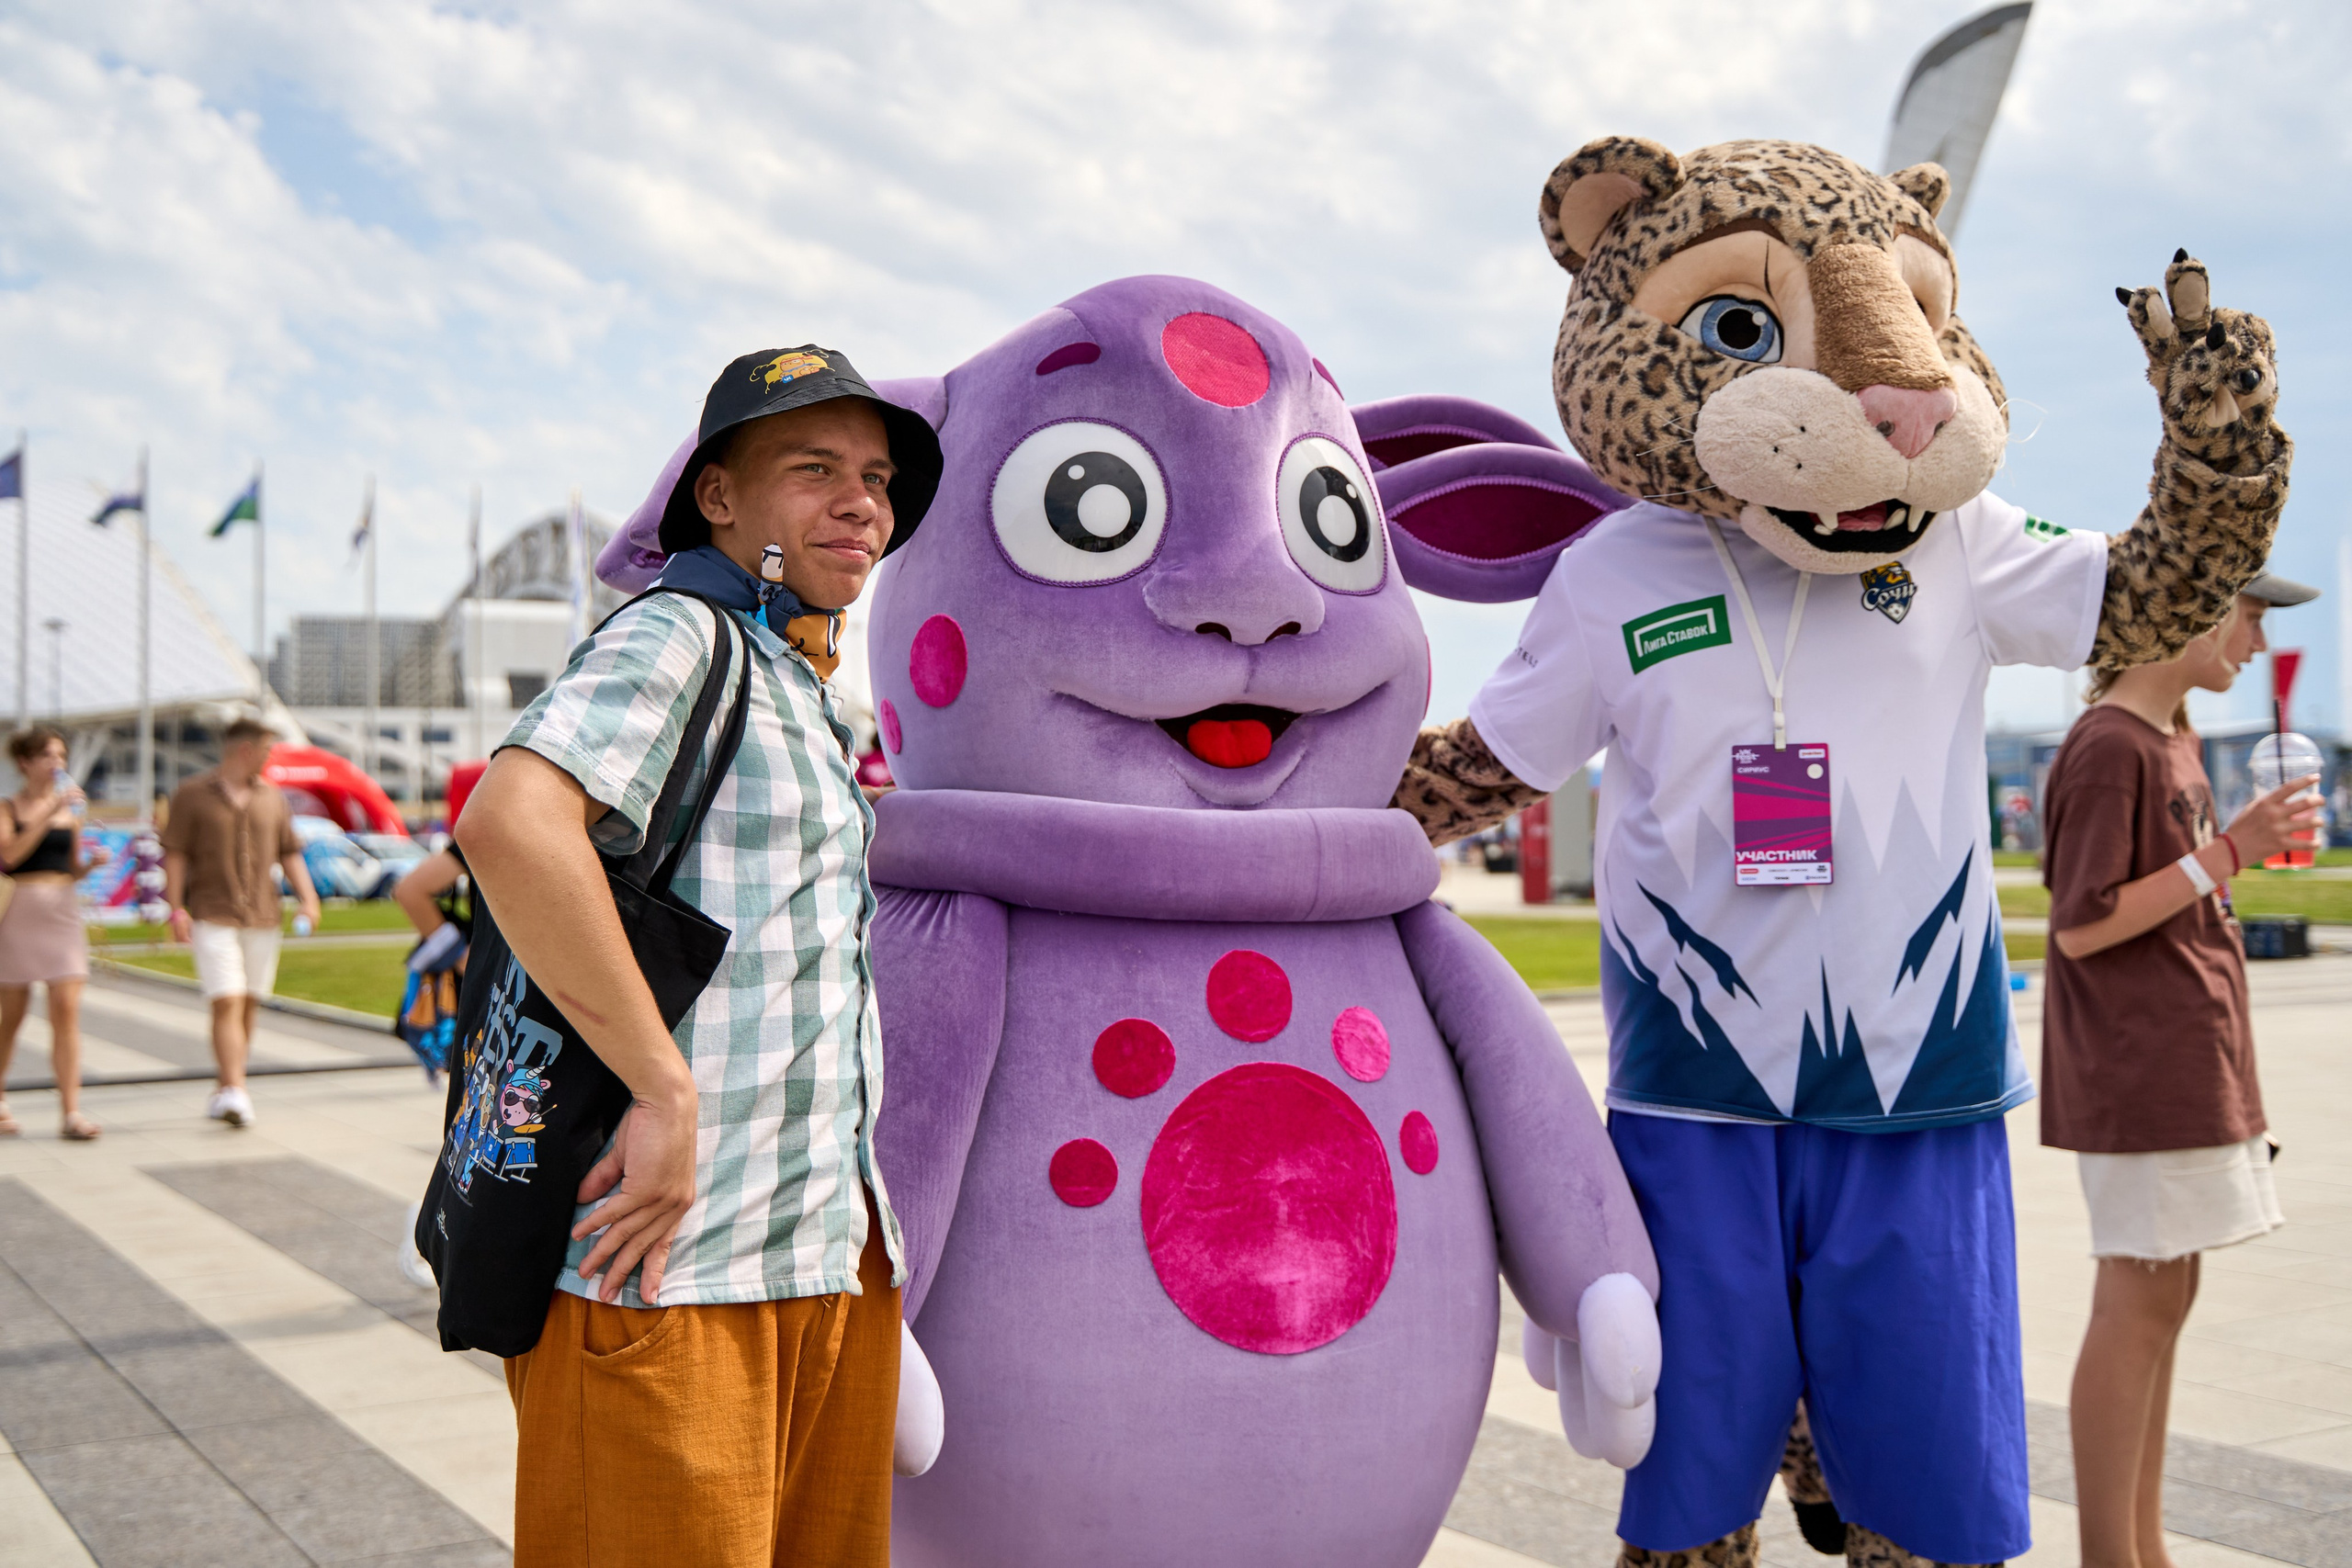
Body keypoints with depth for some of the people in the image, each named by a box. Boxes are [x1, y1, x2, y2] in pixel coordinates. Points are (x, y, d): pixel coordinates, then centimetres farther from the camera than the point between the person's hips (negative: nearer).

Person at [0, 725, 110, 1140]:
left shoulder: (70, 809, 12)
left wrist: (92, 861, -2)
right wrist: (50, 811, -21)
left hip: (63, 909, 3)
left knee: (67, 1010, -7)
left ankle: (70, 1112, -10)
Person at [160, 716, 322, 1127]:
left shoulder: (272, 798, 13)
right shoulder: (192, 795, 1)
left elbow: (289, 853, 14)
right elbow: (175, 854, -1)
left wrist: (306, 896, -1)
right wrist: (176, 909, -10)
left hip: (262, 917, 5)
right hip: (213, 917, -4)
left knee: (249, 1005, 6)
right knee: (226, 1003, -14)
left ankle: (224, 1090, 18)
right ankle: (235, 1093, -22)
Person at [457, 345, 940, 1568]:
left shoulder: (807, 699, 22)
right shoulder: (672, 640, -8)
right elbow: (509, 824, -27)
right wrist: (666, 1090, -24)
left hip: (835, 1261, 9)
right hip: (672, 1265, -9)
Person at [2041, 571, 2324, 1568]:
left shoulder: (2173, 742, 14)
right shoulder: (2109, 748, -14)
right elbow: (2080, 927, -18)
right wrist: (2230, 852, -18)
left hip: (2189, 1066, 9)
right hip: (2139, 1073, -9)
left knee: (2163, 1299, 12)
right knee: (2139, 1303, -5)